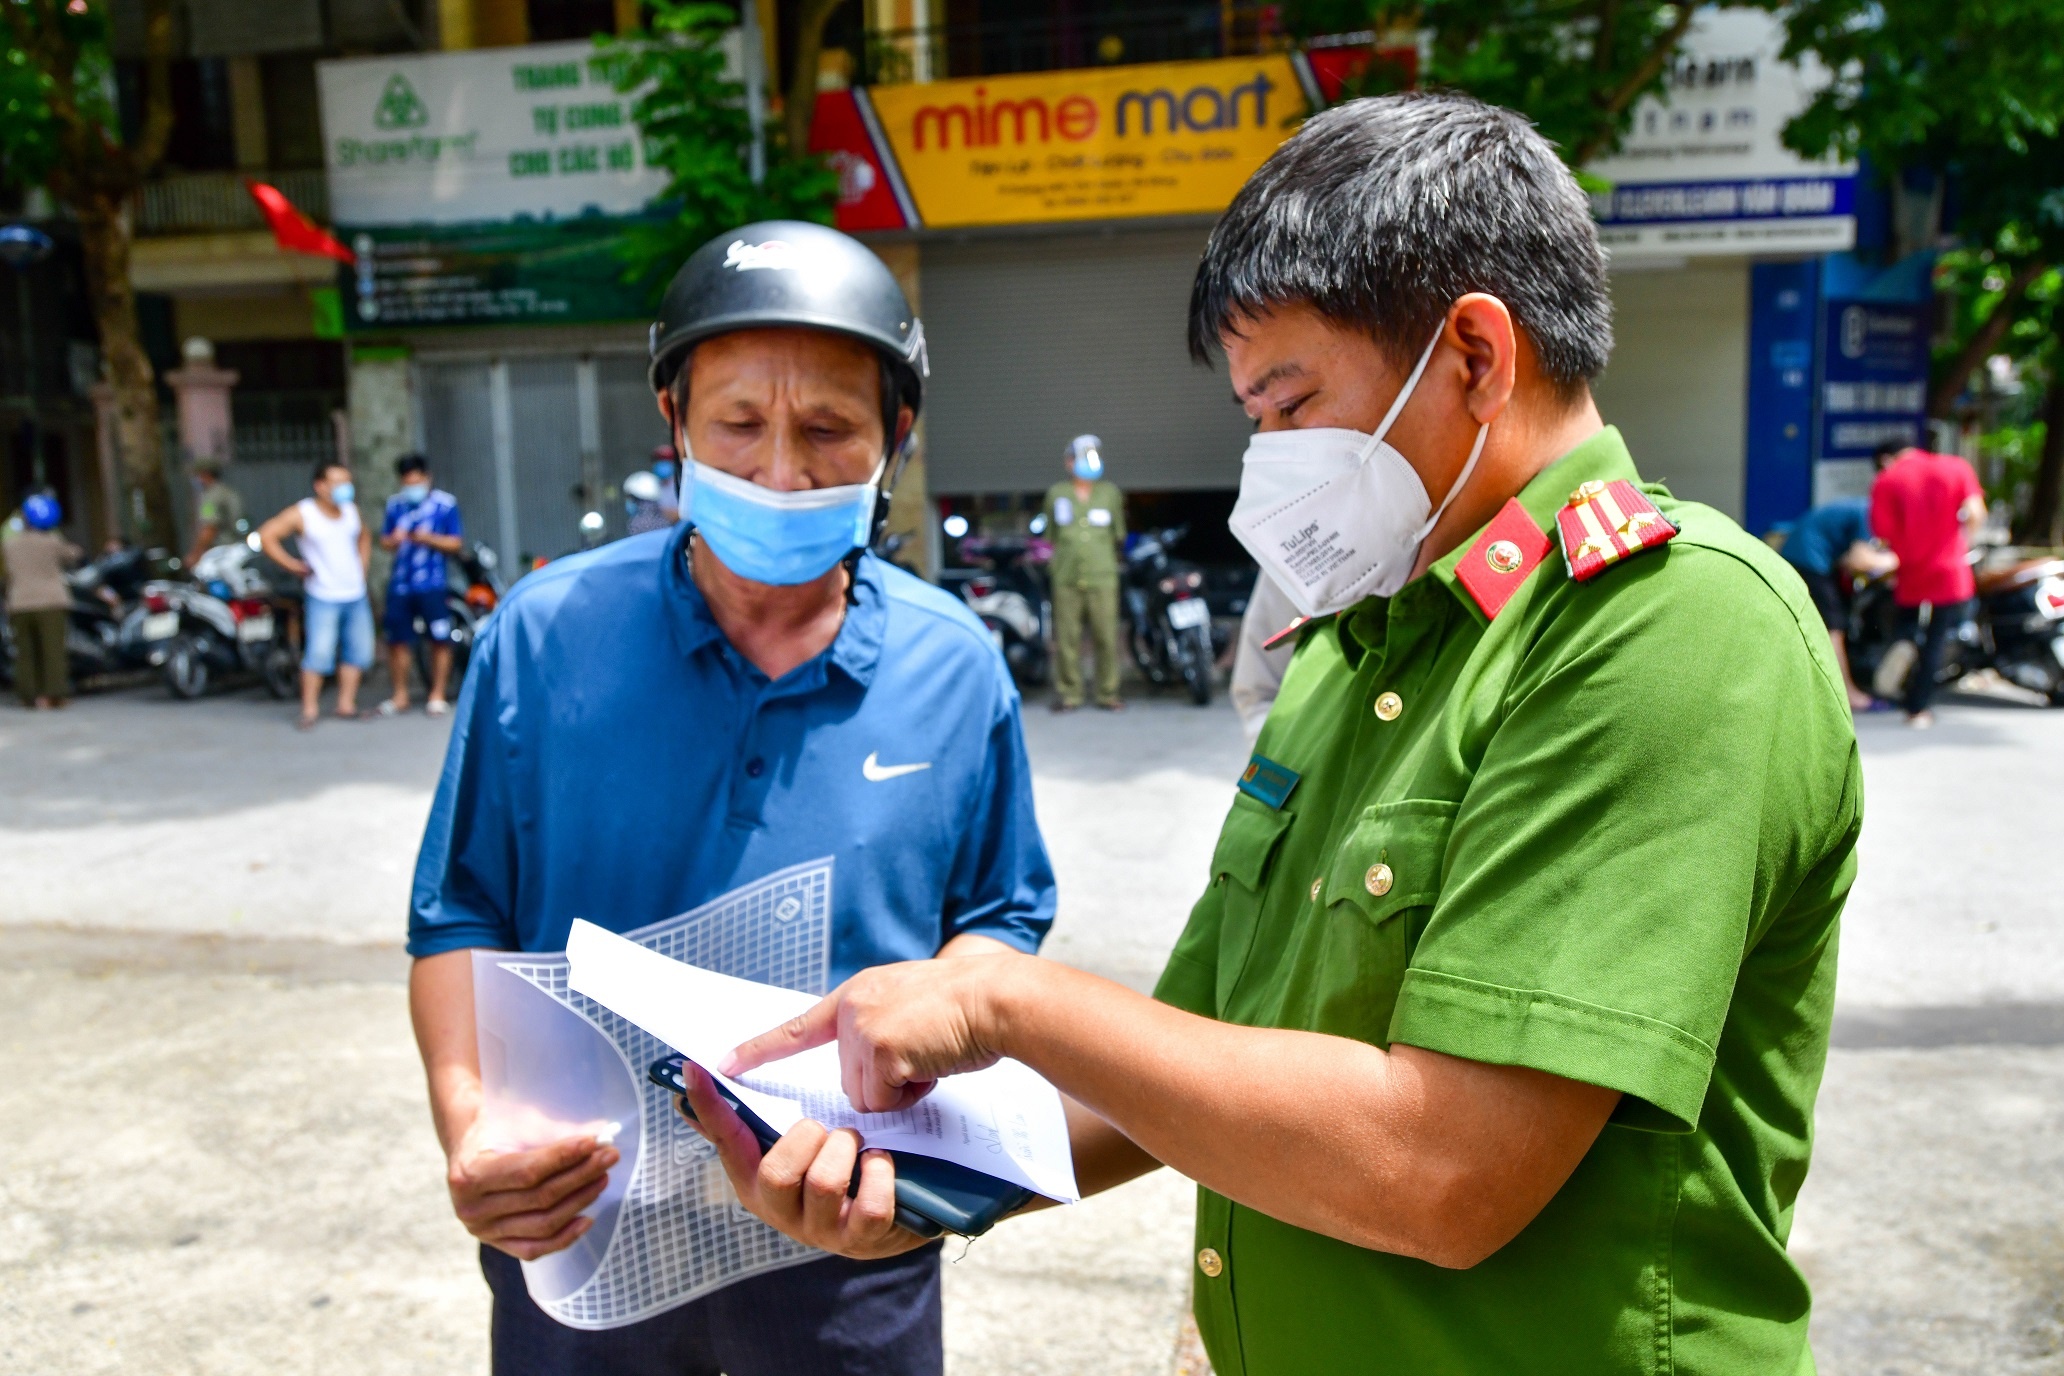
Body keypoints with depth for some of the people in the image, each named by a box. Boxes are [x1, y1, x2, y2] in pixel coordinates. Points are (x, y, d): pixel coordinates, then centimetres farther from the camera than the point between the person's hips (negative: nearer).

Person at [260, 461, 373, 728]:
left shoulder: (351, 511, 8)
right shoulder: (302, 514, -8)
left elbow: (364, 536, 28)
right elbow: (266, 535, -8)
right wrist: (292, 565, -11)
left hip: (356, 595, 6)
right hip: (323, 598, -6)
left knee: (358, 651, 6)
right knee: (319, 652, -11)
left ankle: (346, 704, 15)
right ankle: (310, 708, -1)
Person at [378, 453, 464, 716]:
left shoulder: (445, 504, -1)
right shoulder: (395, 504, 11)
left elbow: (456, 543, -1)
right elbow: (384, 540, 17)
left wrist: (428, 539, -16)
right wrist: (393, 540, -7)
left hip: (432, 585, -3)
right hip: (400, 583, 3)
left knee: (440, 640, -1)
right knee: (397, 640, 5)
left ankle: (437, 695, 11)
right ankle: (400, 695, 17)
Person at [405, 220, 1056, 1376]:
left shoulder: (958, 670, -7)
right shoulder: (548, 638, -9)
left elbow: (1002, 917, 3)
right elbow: (462, 918, -3)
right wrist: (468, 1120, -19)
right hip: (576, 1233, 0)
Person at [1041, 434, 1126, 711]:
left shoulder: (1110, 492, 11)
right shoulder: (1057, 493, 9)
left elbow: (1118, 532, 21)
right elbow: (1049, 535, 18)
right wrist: (1052, 562, 14)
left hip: (1102, 577, 0)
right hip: (1066, 578, 0)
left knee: (1106, 636, -4)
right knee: (1066, 637, -2)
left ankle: (1108, 693, 6)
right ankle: (1068, 693, 8)